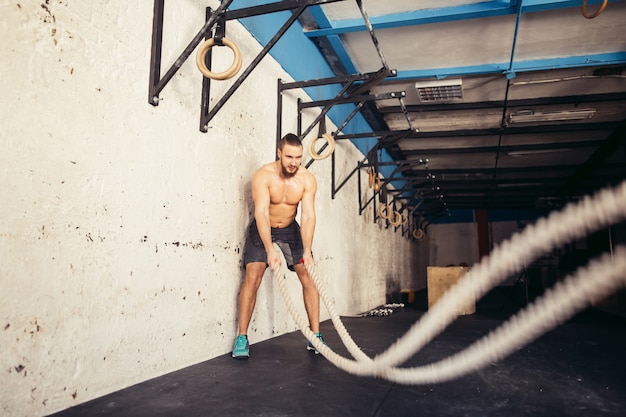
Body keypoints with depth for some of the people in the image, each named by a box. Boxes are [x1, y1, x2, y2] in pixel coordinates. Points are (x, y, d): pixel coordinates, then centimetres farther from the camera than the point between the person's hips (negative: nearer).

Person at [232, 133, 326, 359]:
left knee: (309, 277, -6)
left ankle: (315, 336, 2)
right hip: (262, 229, -2)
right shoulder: (263, 175, -25)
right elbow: (261, 213, -35)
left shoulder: (308, 179, -19)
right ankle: (242, 338, -7)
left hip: (290, 229, 3)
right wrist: (270, 250, -46)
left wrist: (307, 251, -38)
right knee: (253, 276, -17)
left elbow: (308, 216, -25)